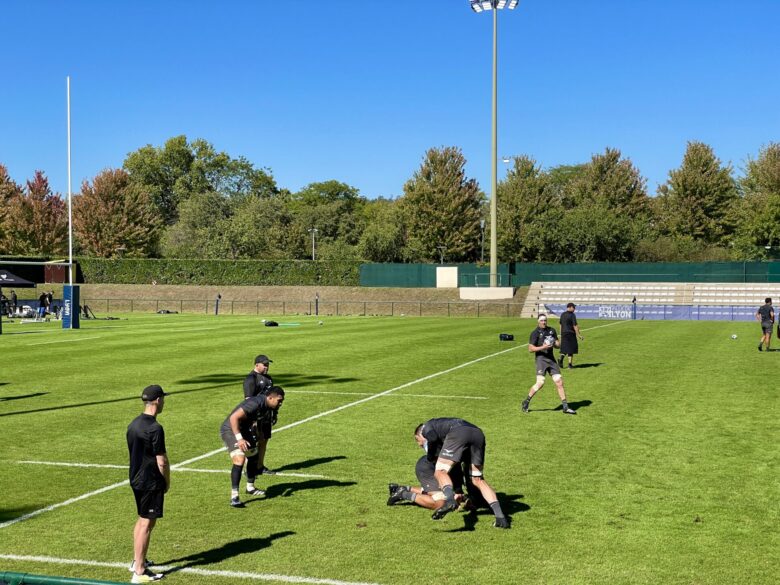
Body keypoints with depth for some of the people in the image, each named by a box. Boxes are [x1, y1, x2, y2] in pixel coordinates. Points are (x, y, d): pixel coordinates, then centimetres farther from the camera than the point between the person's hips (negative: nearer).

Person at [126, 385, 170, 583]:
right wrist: (167, 482, -3)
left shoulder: (133, 424, 6)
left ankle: (137, 561, 32)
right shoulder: (155, 428, -21)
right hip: (151, 482, -9)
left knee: (142, 520, 21)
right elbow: (162, 462, -19)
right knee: (147, 523, -3)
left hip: (136, 479, 9)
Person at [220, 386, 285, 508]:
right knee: (239, 460, -24)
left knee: (253, 457, 20)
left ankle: (250, 488, 41)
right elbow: (234, 417, -34)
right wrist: (239, 439, -39)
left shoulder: (266, 406, 0)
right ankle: (234, 497, -22)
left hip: (243, 430, 10)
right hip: (230, 430, -10)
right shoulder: (256, 403, -30)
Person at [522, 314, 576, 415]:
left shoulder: (552, 330, 14)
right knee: (540, 383, -17)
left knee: (559, 382, 1)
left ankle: (565, 407, 7)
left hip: (551, 359, 6)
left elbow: (558, 345, 20)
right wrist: (543, 347, -19)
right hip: (541, 358, -6)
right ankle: (526, 402, 0)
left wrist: (555, 343, -4)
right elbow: (531, 348, -8)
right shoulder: (535, 333, -3)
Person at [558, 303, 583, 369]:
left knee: (565, 348, 12)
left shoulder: (562, 315, 10)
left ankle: (561, 358, -14)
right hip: (570, 334, -6)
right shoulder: (572, 315, -12)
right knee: (571, 348, 4)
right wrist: (578, 335, -11)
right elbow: (575, 326, -15)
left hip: (563, 333, 6)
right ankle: (570, 364, 5)